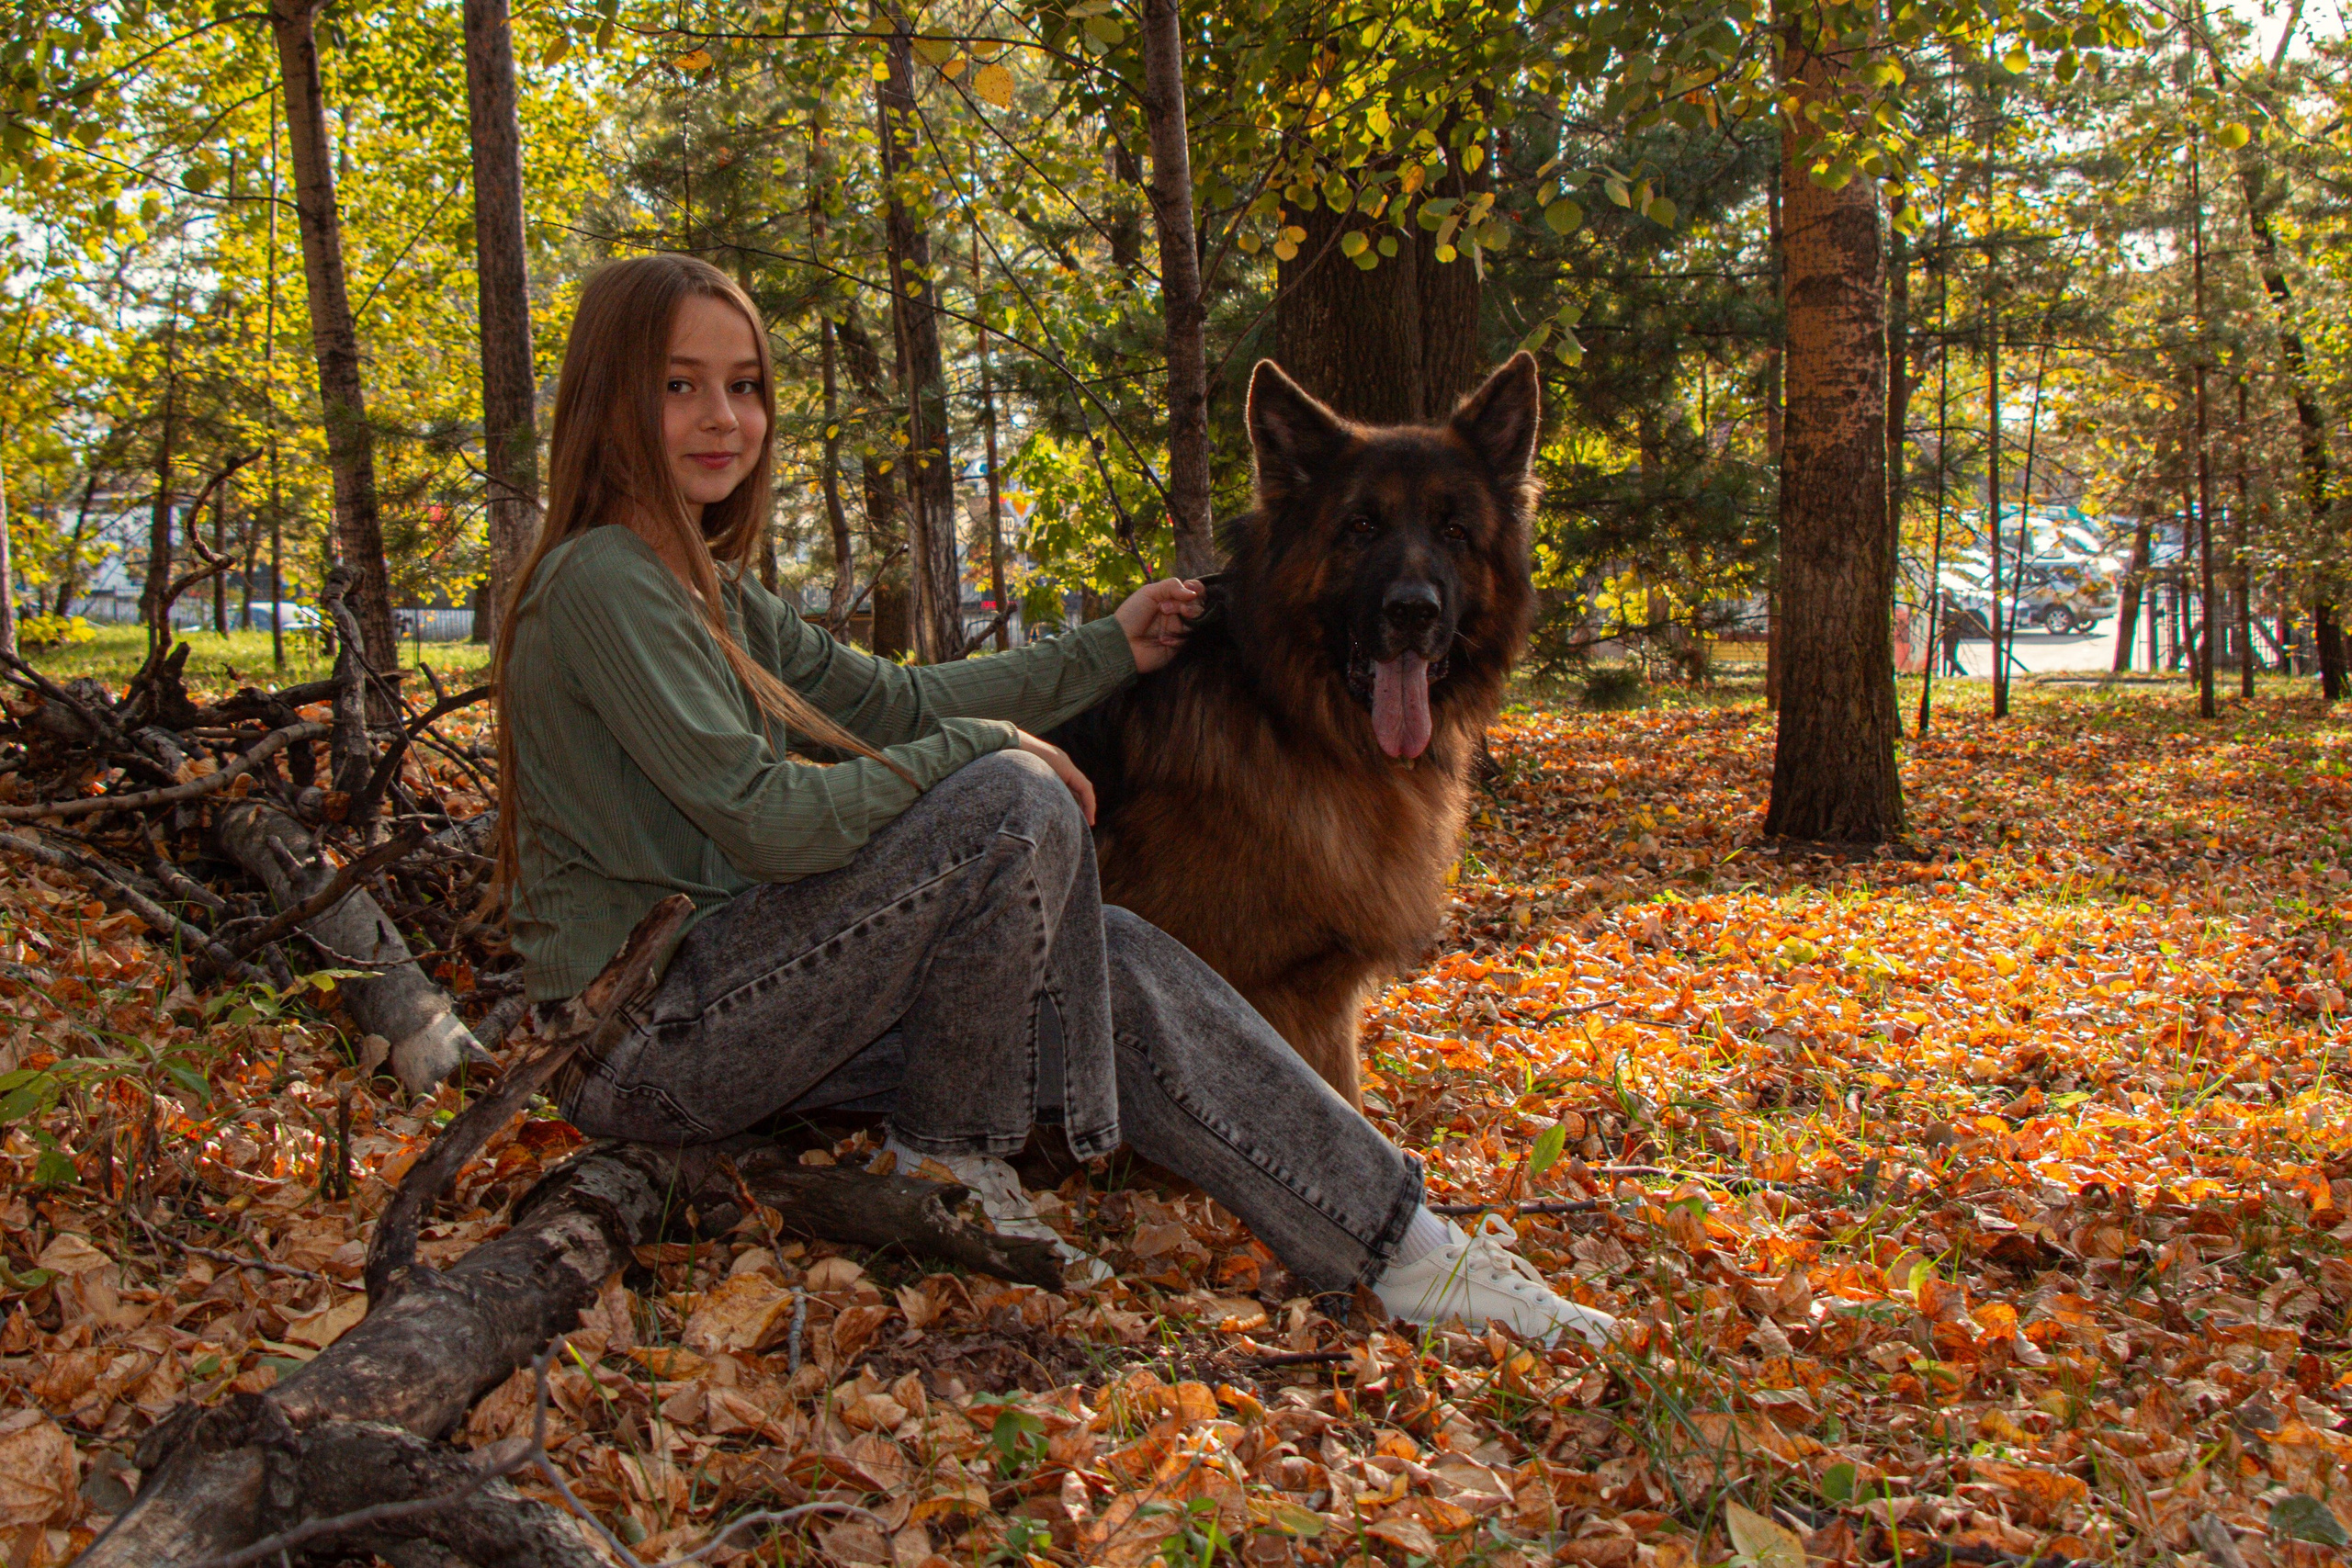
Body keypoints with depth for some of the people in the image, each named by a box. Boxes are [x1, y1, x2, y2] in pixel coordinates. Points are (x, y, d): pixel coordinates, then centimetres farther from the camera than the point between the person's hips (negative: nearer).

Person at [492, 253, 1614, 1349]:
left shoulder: (704, 587, 14)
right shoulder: (603, 583, -16)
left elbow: (893, 704, 16)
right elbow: (762, 820, -23)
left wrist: (1107, 654, 16)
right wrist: (982, 749, -13)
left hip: (719, 981, 9)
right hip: (644, 1041, -9)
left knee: (1113, 970, -4)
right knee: (1018, 805, -23)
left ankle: (1396, 1242, 1)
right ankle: (948, 1164, -6)